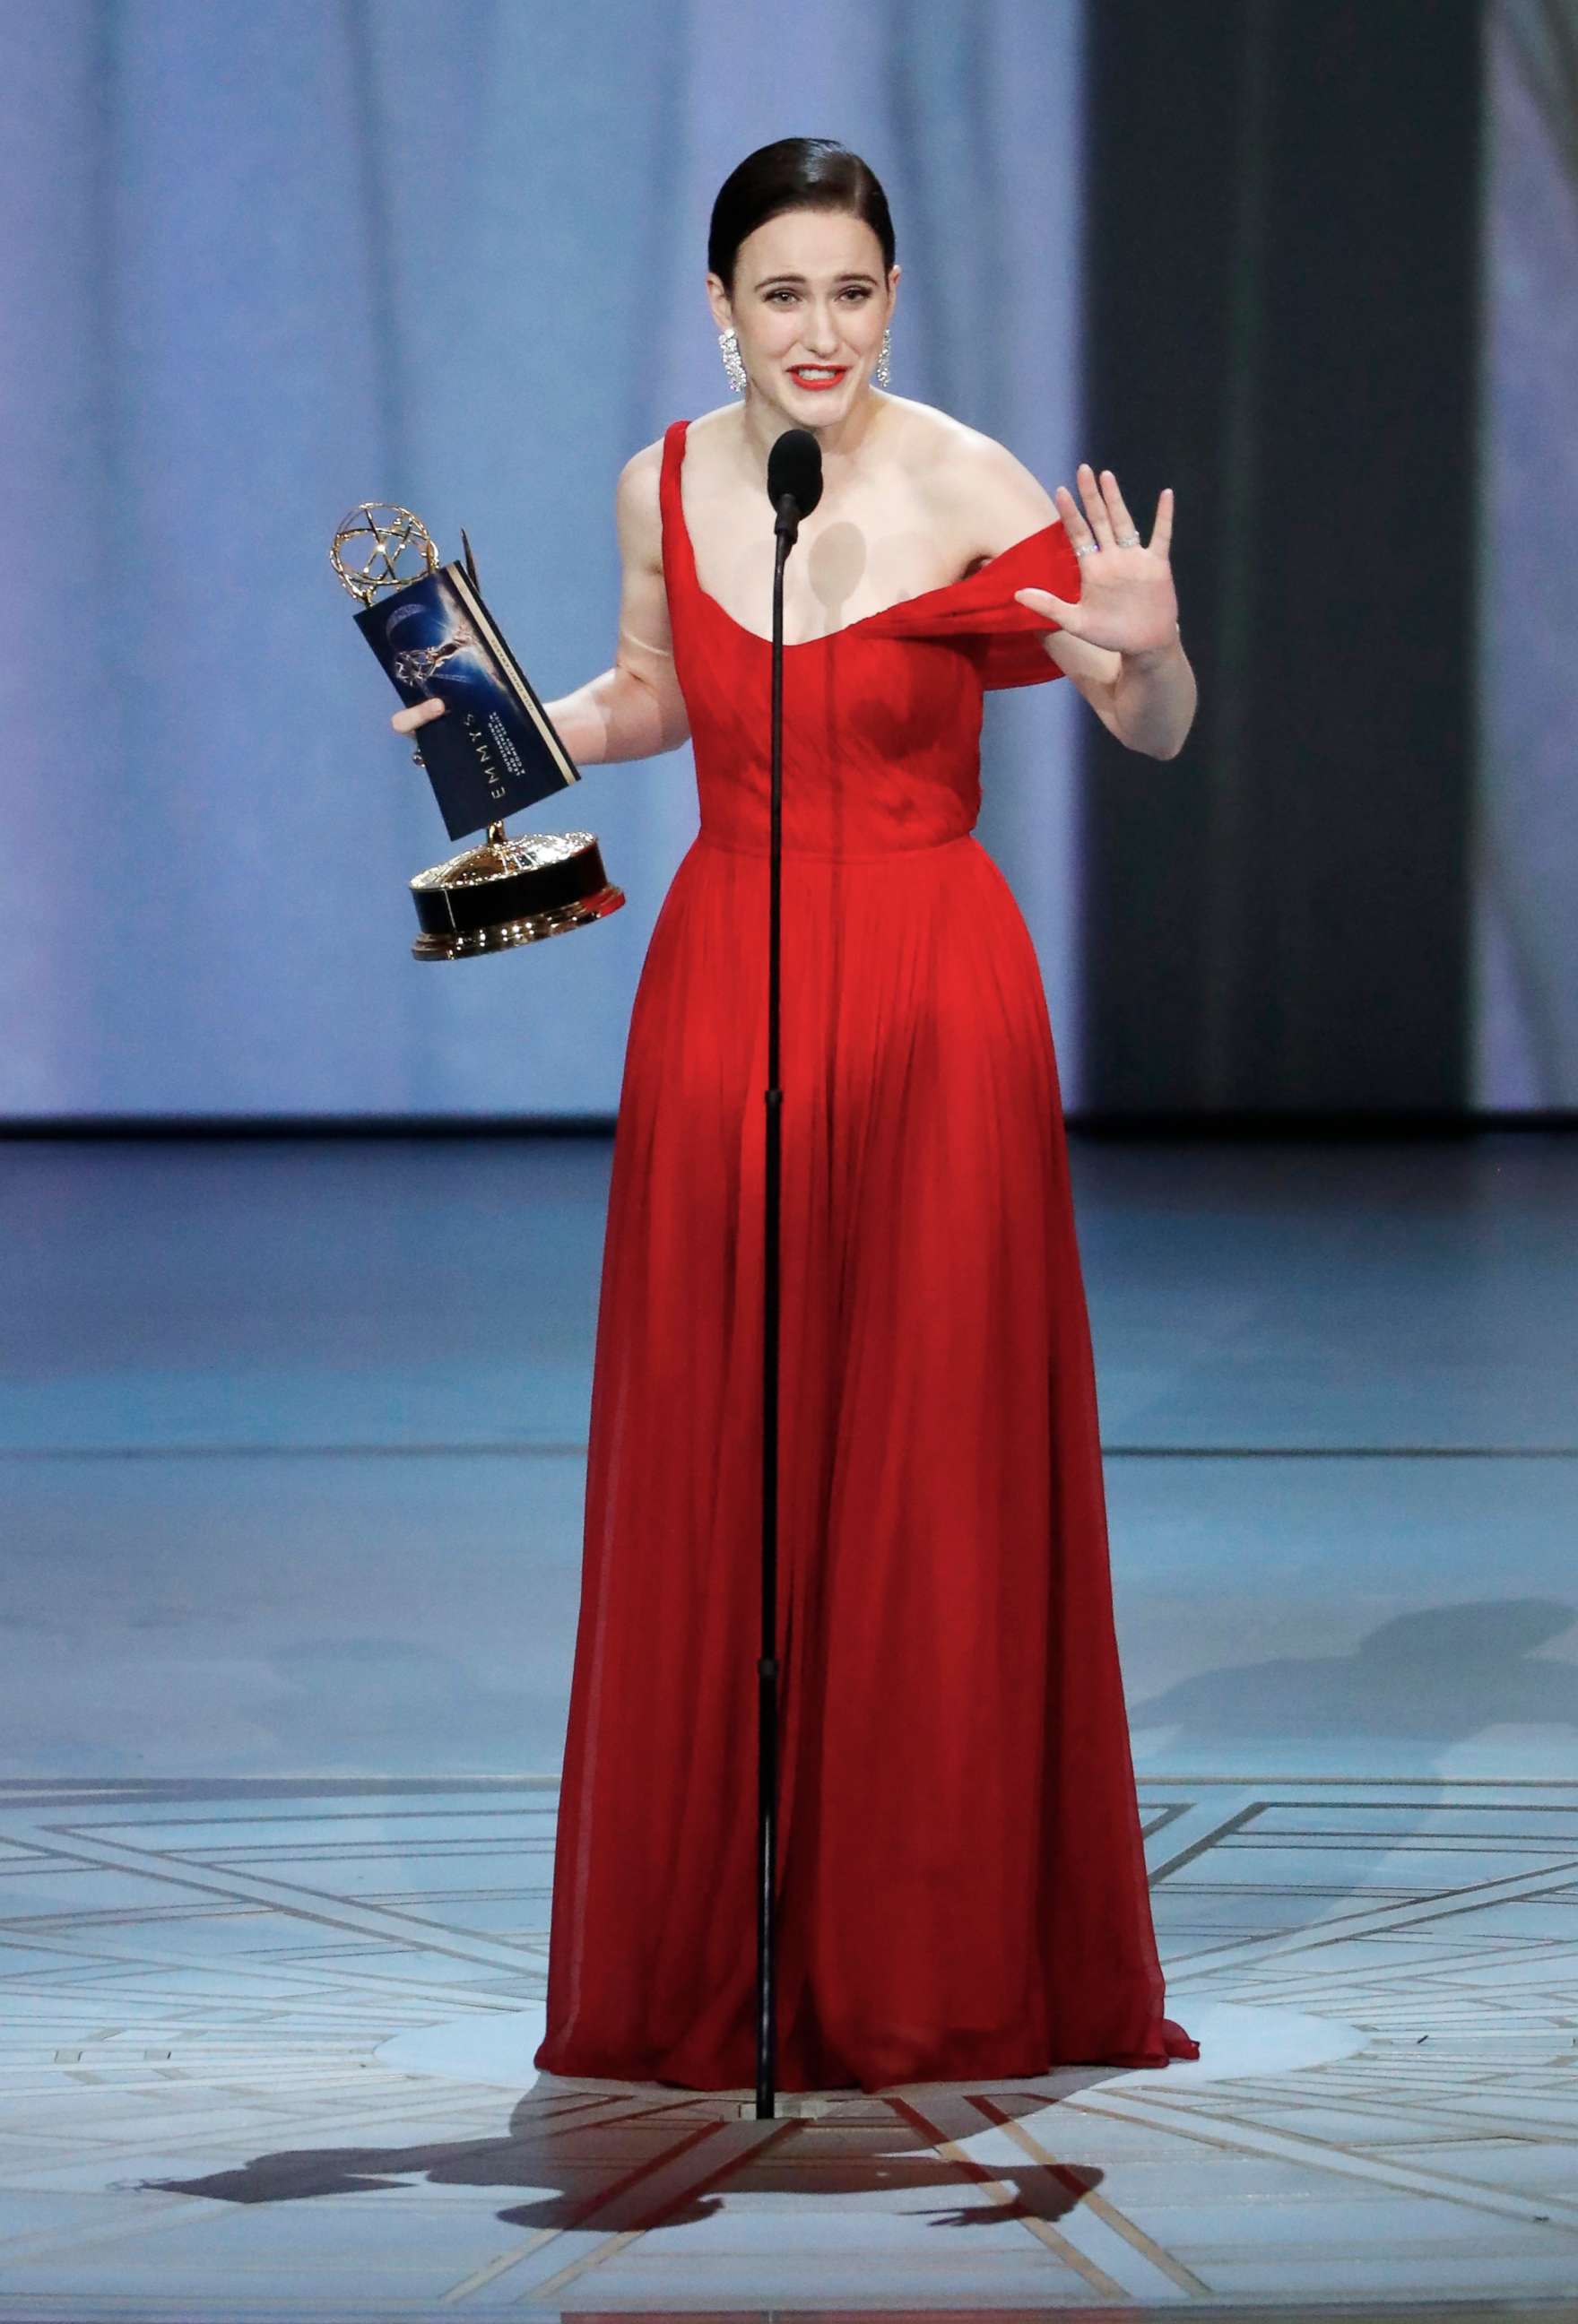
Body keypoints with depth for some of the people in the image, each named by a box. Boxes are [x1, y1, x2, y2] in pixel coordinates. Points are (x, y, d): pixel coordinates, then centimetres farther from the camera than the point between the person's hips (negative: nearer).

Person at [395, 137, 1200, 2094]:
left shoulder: (968, 490, -10)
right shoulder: (662, 487, 2)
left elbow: (1156, 736, -8)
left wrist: (1151, 645, -29)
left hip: (932, 994, -3)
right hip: (723, 981, 3)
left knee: (936, 1469, 0)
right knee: (713, 1469, 4)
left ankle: (938, 1963, 10)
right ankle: (714, 1959, 15)